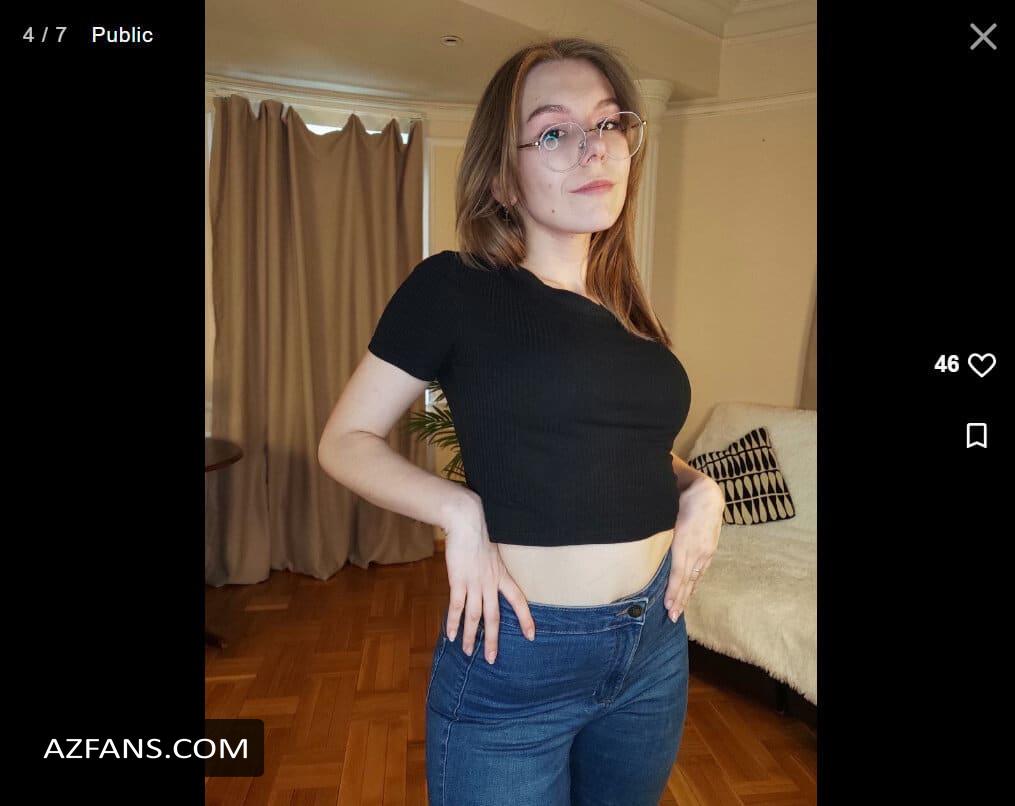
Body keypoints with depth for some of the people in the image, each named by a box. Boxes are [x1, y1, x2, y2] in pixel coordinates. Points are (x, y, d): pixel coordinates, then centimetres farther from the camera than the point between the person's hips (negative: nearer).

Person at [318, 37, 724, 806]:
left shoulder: (628, 309, 5)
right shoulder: (453, 288, -10)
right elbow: (345, 441, -6)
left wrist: (700, 488, -1)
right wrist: (460, 511, -20)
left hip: (657, 643, 6)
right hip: (516, 653, -5)